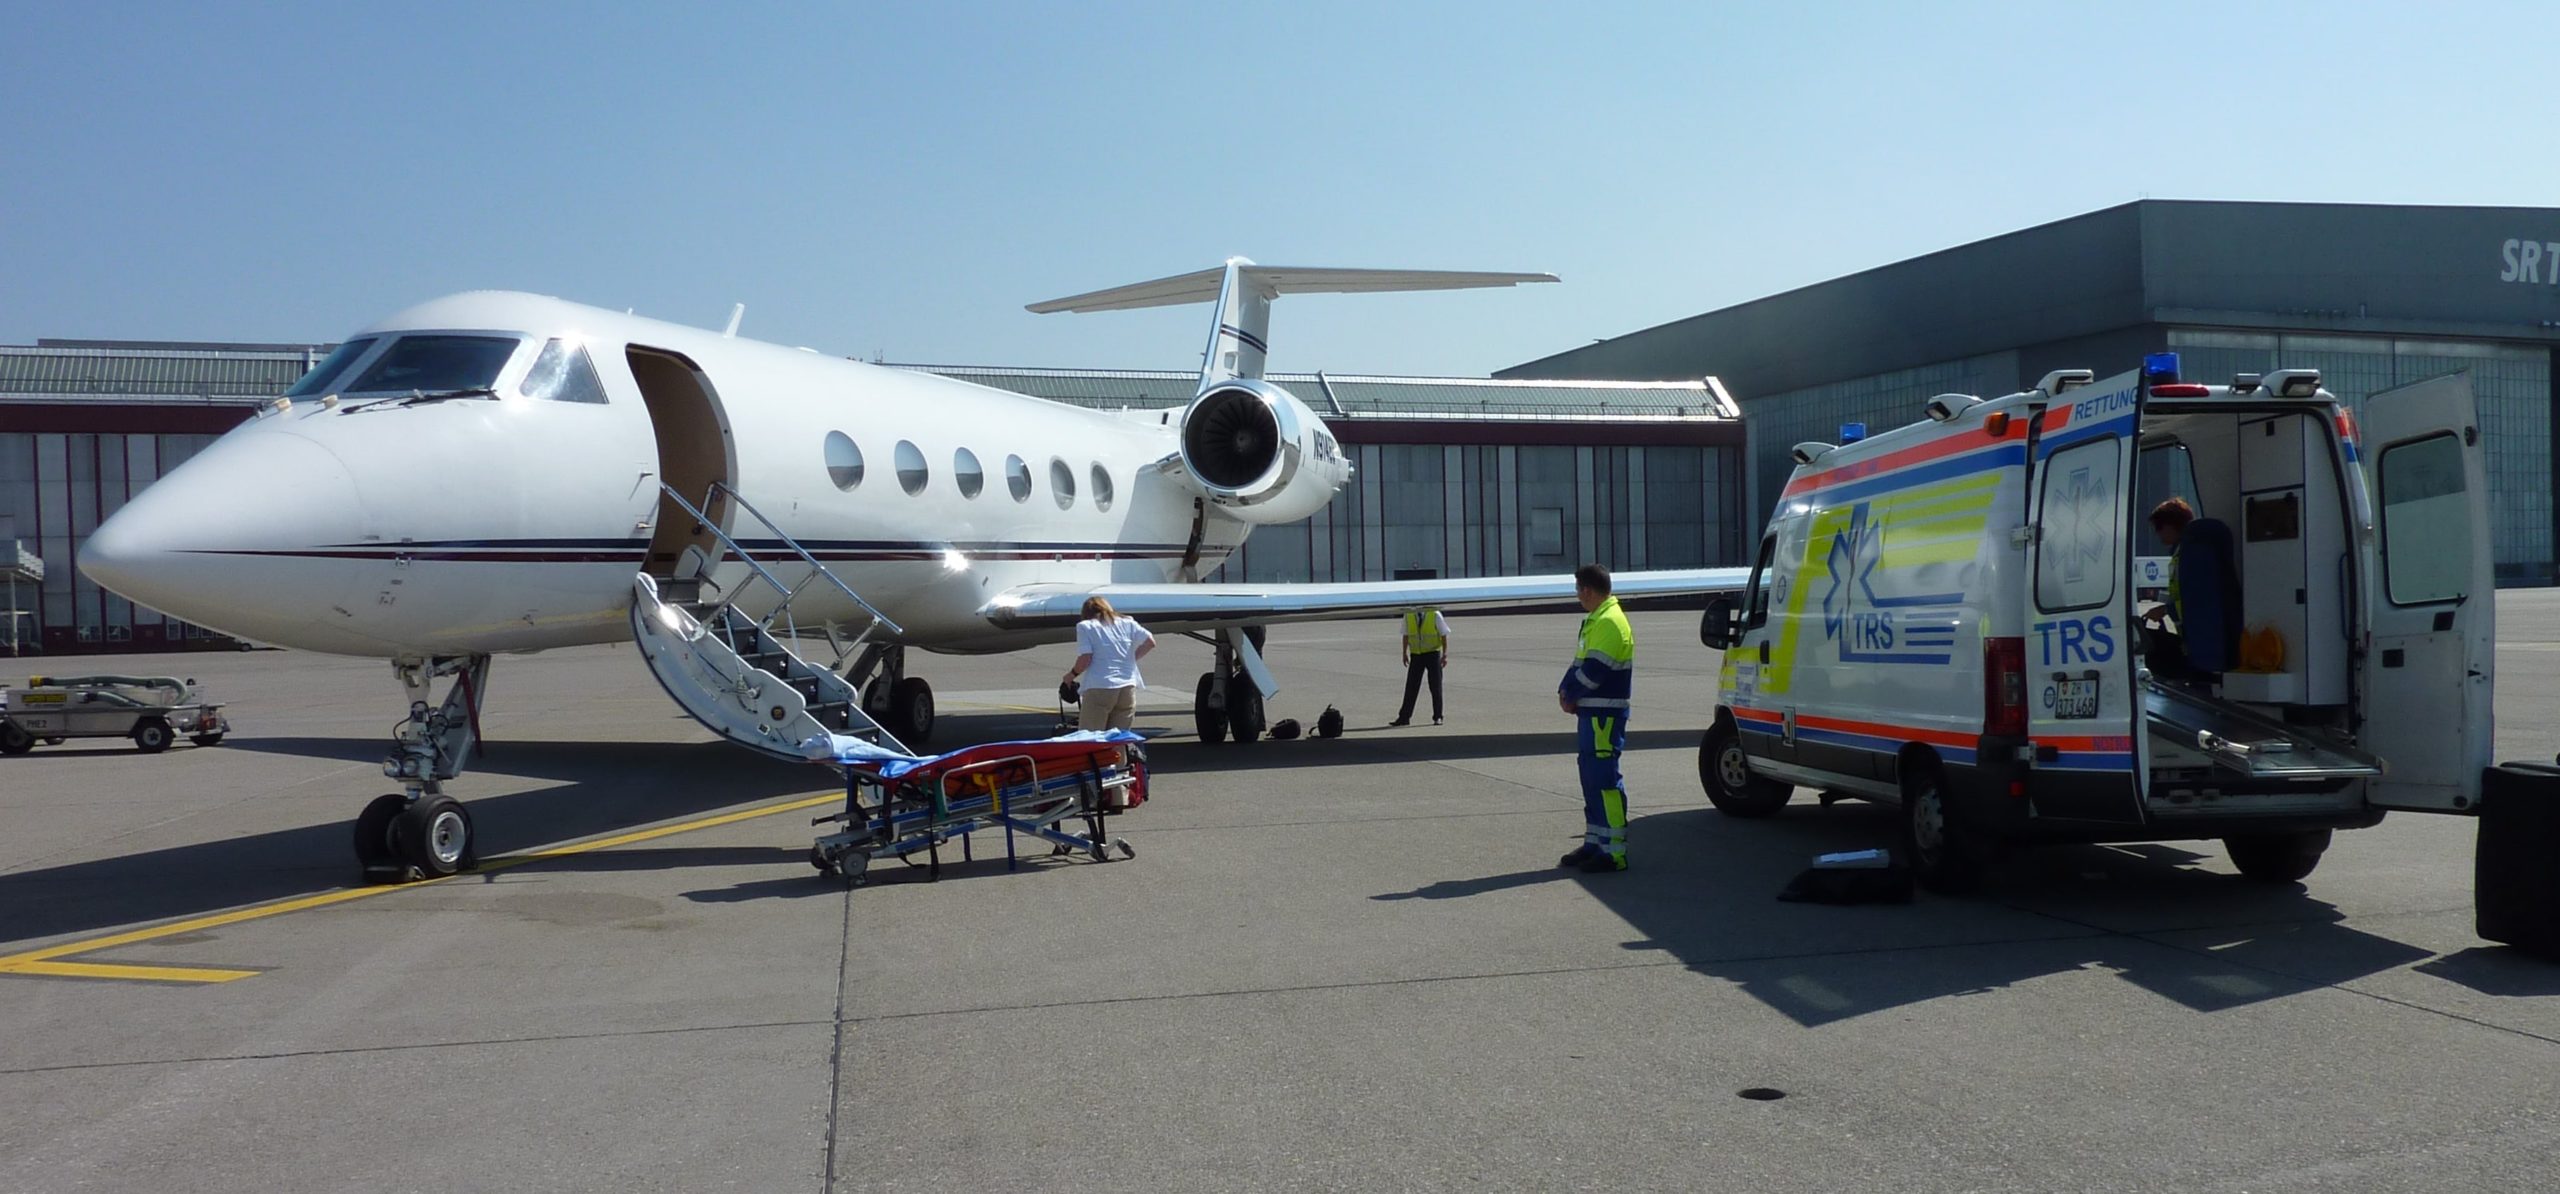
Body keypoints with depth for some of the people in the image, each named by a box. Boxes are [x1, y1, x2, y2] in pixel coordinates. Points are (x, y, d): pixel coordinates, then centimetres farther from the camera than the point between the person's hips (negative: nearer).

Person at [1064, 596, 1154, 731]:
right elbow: (1150, 642, 10)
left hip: (1099, 689, -4)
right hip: (1128, 688, 4)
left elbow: (1085, 658, -5)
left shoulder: (1084, 626, 4)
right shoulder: (1127, 623, 15)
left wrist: (1071, 674, 12)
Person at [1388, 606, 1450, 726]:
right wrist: (1405, 653, 6)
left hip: (1433, 654, -2)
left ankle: (1437, 717, 11)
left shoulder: (1435, 615, -12)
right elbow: (1406, 635, 8)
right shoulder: (1408, 616, -6)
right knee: (1411, 686, 0)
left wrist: (1445, 655, -8)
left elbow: (1444, 635, -4)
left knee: (1435, 687, 1)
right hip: (1416, 656, 2)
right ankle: (1404, 717, 3)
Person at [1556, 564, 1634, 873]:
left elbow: (1594, 669, -21)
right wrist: (1566, 691, 3)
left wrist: (1570, 695, -8)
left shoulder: (1610, 622, -16)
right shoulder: (1596, 620, 18)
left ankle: (1614, 851, -8)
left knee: (1604, 779, -10)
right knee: (1592, 779, 14)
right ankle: (1594, 843, 22)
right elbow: (1580, 662, 19)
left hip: (1605, 714, -10)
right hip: (1592, 712, 10)